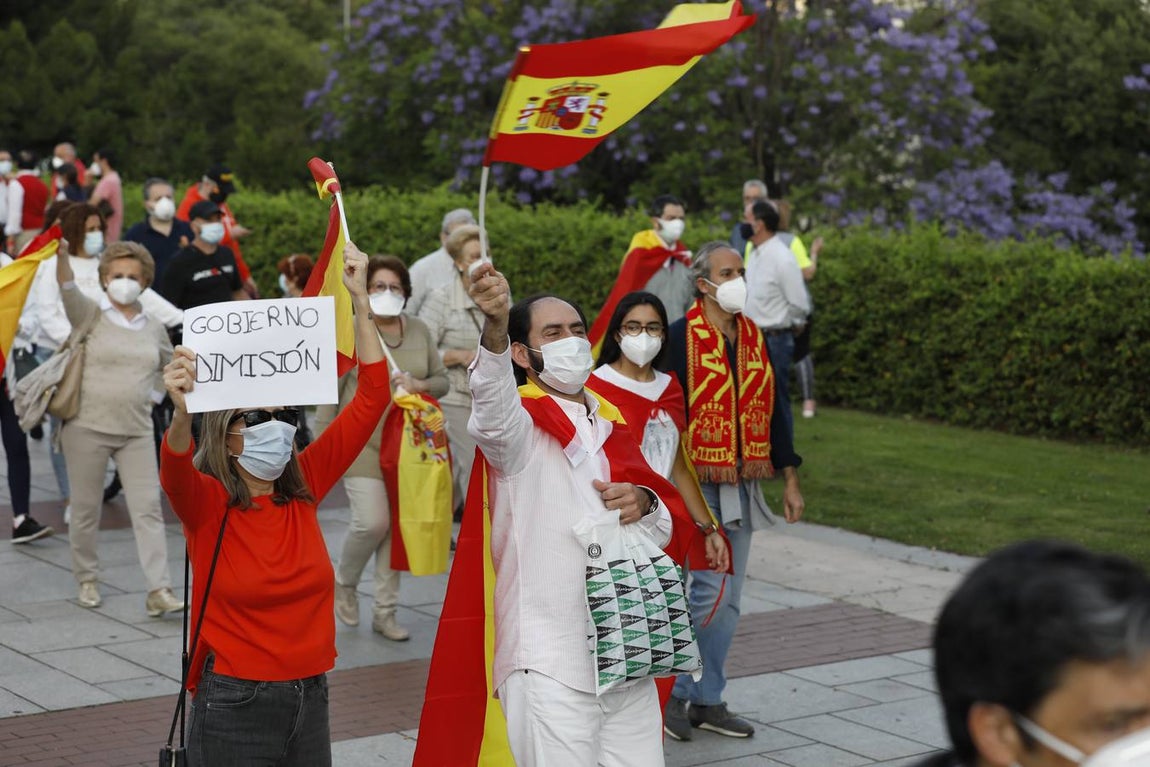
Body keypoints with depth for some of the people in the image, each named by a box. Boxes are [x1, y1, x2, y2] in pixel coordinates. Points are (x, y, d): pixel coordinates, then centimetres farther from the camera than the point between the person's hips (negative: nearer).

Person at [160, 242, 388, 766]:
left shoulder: (302, 487, 3)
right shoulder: (208, 503, -8)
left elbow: (370, 399, 0)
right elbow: (176, 474, -33)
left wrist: (360, 300, -6)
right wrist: (182, 414, -53)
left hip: (310, 698, 5)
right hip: (233, 705, -4)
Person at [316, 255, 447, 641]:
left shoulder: (419, 331, 7)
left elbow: (442, 380, 12)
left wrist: (418, 385, -10)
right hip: (362, 443, -4)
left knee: (398, 525, 5)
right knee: (372, 522, -15)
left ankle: (385, 612, 16)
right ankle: (344, 582, 16)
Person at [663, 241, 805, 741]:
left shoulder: (755, 340, 11)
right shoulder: (680, 339, -9)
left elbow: (773, 410, 17)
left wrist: (789, 479, 14)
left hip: (743, 488, 7)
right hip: (698, 487, -6)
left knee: (728, 600, 9)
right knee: (710, 591, -10)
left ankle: (708, 700, 19)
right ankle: (674, 692, 7)